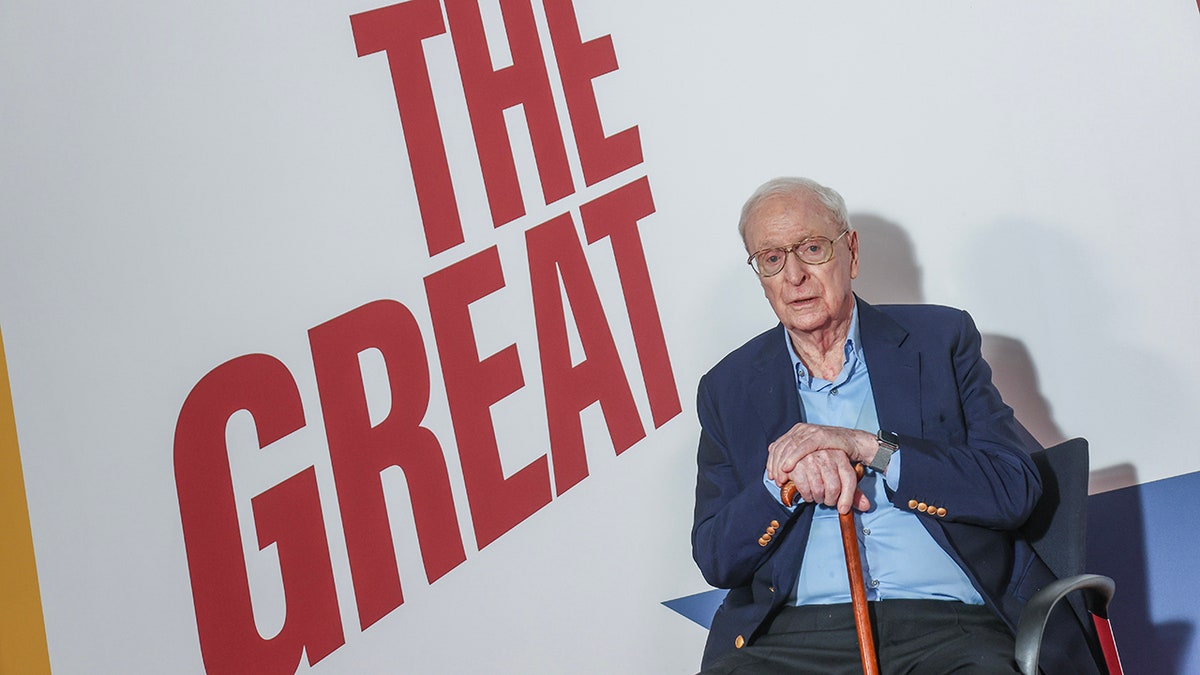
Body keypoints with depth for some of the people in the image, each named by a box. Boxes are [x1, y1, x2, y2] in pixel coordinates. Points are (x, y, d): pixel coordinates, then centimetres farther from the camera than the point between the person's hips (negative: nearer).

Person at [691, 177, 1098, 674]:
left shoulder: (940, 339, 11)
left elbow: (1016, 489, 1)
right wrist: (784, 480, -10)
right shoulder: (727, 389, 14)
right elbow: (714, 560, 8)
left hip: (947, 628, -1)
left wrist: (869, 446, -9)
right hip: (796, 632, 1)